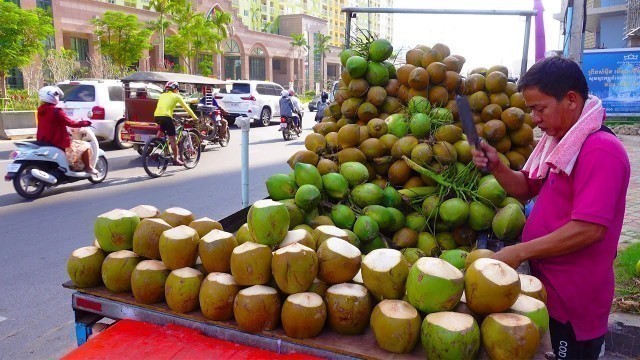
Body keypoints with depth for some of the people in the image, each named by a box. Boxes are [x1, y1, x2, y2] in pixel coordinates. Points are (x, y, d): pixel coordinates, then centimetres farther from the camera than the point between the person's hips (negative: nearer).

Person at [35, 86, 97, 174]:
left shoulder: (41, 110, 6)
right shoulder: (56, 111, -20)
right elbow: (71, 123, -17)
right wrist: (85, 123, -3)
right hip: (59, 144, -9)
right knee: (85, 145, 5)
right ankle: (88, 167, 12)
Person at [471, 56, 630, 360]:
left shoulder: (600, 150, -21)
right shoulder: (556, 140, 9)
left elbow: (590, 229, -27)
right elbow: (526, 189, 14)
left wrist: (519, 252, -24)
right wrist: (496, 167, -5)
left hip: (574, 301, -8)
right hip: (547, 286, 8)